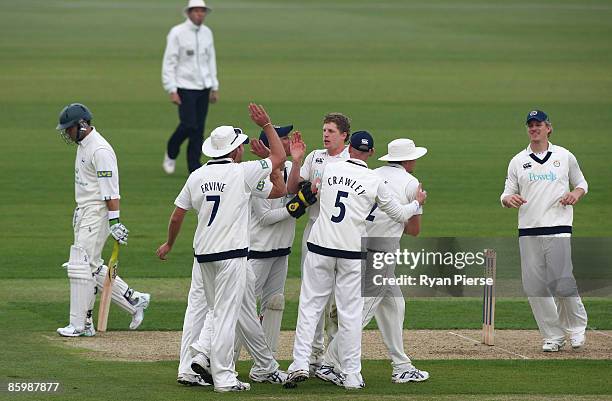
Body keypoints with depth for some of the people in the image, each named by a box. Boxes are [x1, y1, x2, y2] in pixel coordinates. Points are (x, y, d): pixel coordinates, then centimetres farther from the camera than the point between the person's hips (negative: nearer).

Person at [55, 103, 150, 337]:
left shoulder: (100, 150, -19)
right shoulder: (83, 145, 13)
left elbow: (110, 189, -23)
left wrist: (114, 221, -26)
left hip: (97, 213, -10)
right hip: (84, 213, 10)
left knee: (80, 266, -9)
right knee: (93, 268, 11)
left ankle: (79, 324, -5)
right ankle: (134, 301, 18)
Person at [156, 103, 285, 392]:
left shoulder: (197, 176, 6)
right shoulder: (242, 172, -8)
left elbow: (177, 217, 11)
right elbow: (279, 157, 1)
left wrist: (169, 244, 26)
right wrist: (267, 125, 8)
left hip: (203, 253, 6)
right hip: (231, 253, -6)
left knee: (219, 312, 20)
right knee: (226, 315, -4)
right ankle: (223, 377, -4)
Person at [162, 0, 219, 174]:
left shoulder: (207, 33, 9)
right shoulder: (177, 33, -9)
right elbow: (169, 63, -9)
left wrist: (215, 87, 14)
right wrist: (172, 91, -14)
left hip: (203, 87, 5)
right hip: (185, 87, -5)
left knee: (199, 129, 2)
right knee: (189, 124, -14)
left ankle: (194, 166, 7)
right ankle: (171, 153, 11)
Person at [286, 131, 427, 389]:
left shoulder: (329, 170, 4)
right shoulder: (375, 181, -1)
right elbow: (400, 215, 9)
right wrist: (417, 203, 29)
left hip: (320, 247, 1)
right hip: (352, 252, -1)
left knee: (310, 305, 6)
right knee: (350, 313, 4)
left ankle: (300, 362, -5)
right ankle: (351, 375, 5)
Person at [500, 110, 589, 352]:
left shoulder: (564, 157, 9)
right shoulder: (518, 161, 11)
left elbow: (581, 183, 18)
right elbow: (506, 195, 11)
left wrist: (576, 193, -5)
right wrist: (509, 199, -14)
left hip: (558, 230, -2)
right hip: (528, 232, 2)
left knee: (562, 284, -11)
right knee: (534, 287, -1)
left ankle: (576, 326, 13)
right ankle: (553, 336, 9)